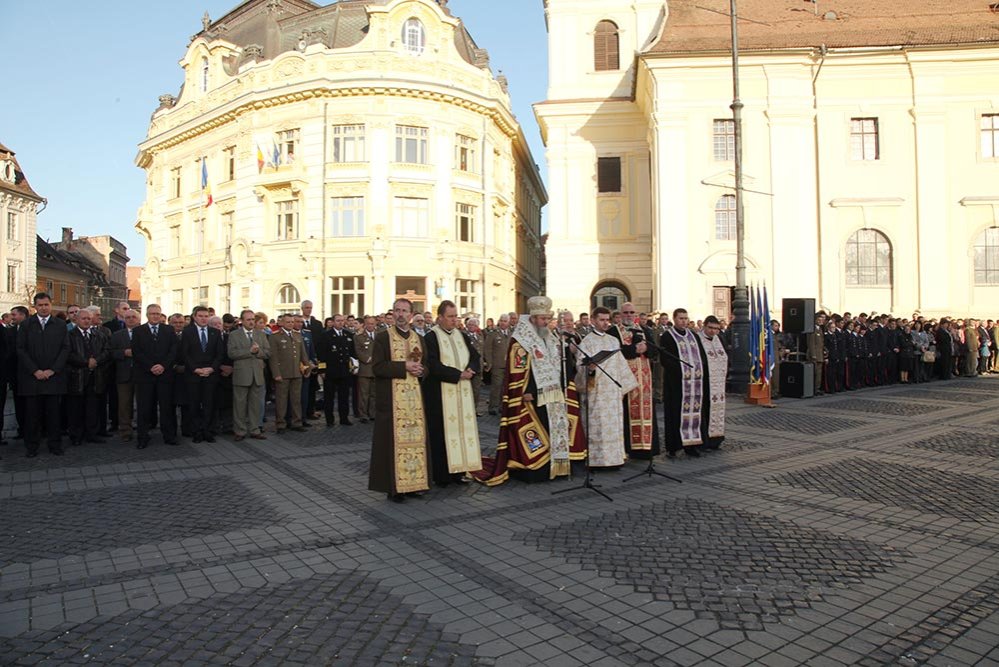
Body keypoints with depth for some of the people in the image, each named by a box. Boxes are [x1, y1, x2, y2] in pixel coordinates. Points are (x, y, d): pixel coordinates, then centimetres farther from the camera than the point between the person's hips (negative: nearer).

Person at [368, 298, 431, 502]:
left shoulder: (419, 338, 14)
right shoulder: (383, 336, -2)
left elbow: (425, 365, 18)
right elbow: (377, 367, -11)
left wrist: (420, 369, -5)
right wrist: (404, 367, -17)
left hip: (415, 397, 5)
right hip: (392, 398, -5)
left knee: (415, 438, 6)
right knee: (394, 439, -2)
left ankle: (414, 481, 17)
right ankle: (393, 486, 6)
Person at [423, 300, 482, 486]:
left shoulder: (462, 336, 14)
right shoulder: (431, 337, -7)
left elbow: (475, 356, 12)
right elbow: (433, 366, -16)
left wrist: (471, 370, -10)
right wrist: (458, 374, -14)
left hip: (462, 393, 6)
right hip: (440, 394, -6)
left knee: (462, 428, 5)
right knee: (442, 433, -2)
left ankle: (458, 470, 12)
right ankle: (441, 475, 5)